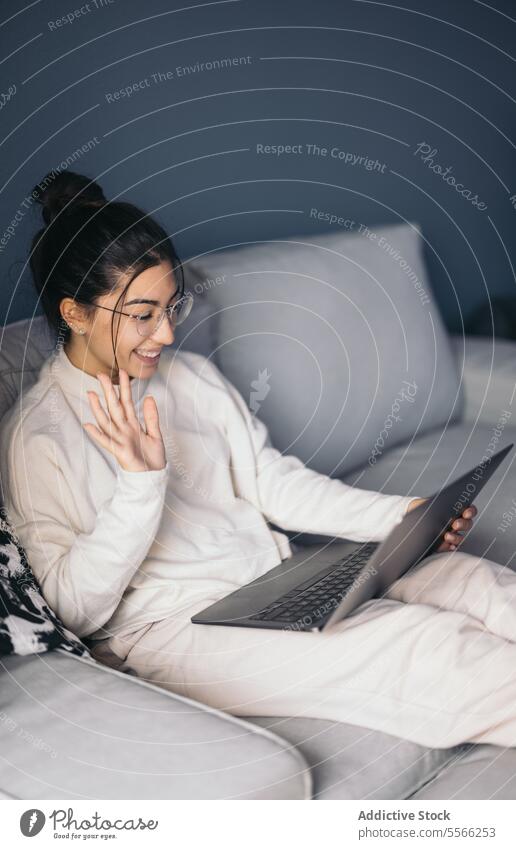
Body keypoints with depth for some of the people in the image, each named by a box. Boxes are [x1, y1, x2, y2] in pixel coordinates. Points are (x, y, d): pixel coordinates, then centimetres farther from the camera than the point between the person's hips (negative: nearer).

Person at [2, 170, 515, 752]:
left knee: (465, 578, -16)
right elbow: (75, 609, -10)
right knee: (412, 644, -24)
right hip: (170, 629, -6)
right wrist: (140, 485, -24)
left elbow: (273, 481, 11)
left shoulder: (192, 376, 10)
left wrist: (399, 514, -1)